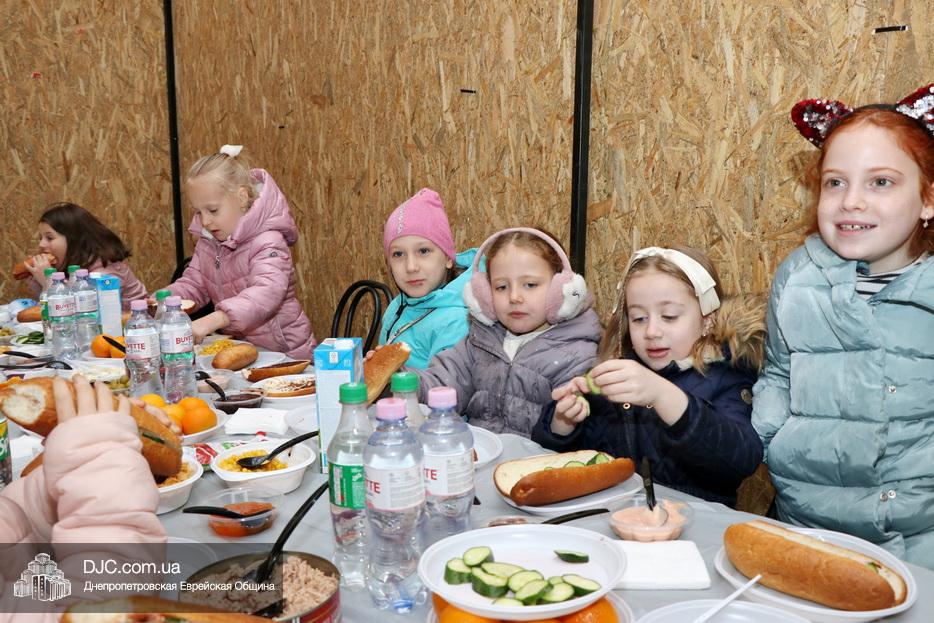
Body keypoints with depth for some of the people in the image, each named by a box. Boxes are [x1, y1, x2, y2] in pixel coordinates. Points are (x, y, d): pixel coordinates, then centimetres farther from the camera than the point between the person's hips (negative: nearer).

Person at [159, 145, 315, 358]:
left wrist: (211, 321, -47)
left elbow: (267, 293, -35)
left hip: (283, 352, -7)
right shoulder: (208, 241, 9)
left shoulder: (267, 244, -18)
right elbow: (193, 284, 18)